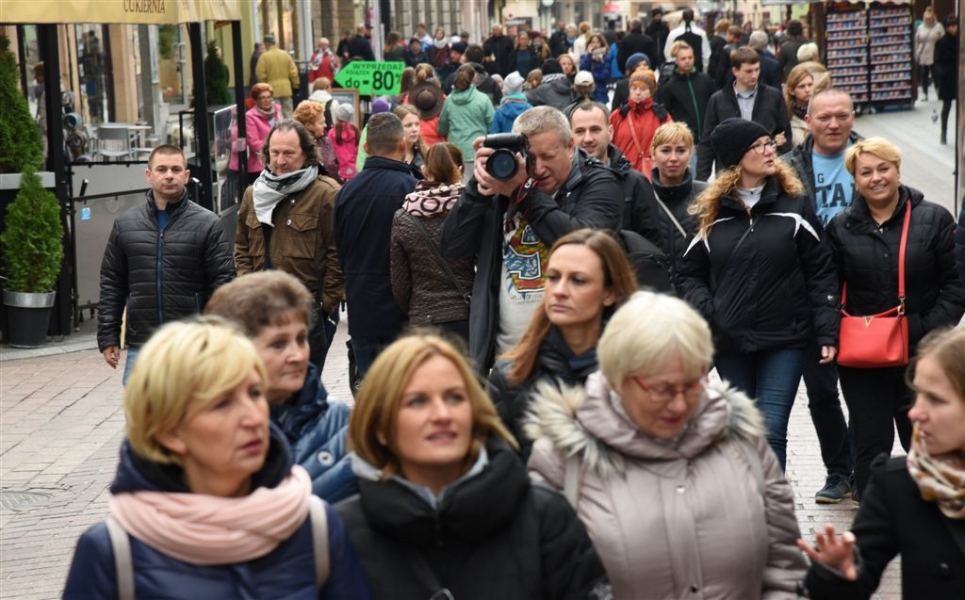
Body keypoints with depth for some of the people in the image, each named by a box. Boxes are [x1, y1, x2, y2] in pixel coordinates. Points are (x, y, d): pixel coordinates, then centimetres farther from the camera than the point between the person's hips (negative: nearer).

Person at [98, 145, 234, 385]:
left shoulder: (207, 224, -1)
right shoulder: (125, 224, 8)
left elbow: (223, 284, -2)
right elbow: (111, 284, 11)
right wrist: (108, 337, 6)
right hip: (141, 347, 2)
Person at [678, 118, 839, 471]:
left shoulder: (794, 205, 0)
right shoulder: (711, 212, 4)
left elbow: (820, 271, -1)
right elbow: (689, 273, 10)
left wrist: (827, 332, -6)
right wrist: (706, 311, -8)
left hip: (785, 339, -2)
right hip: (730, 341, 2)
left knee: (771, 431, -9)